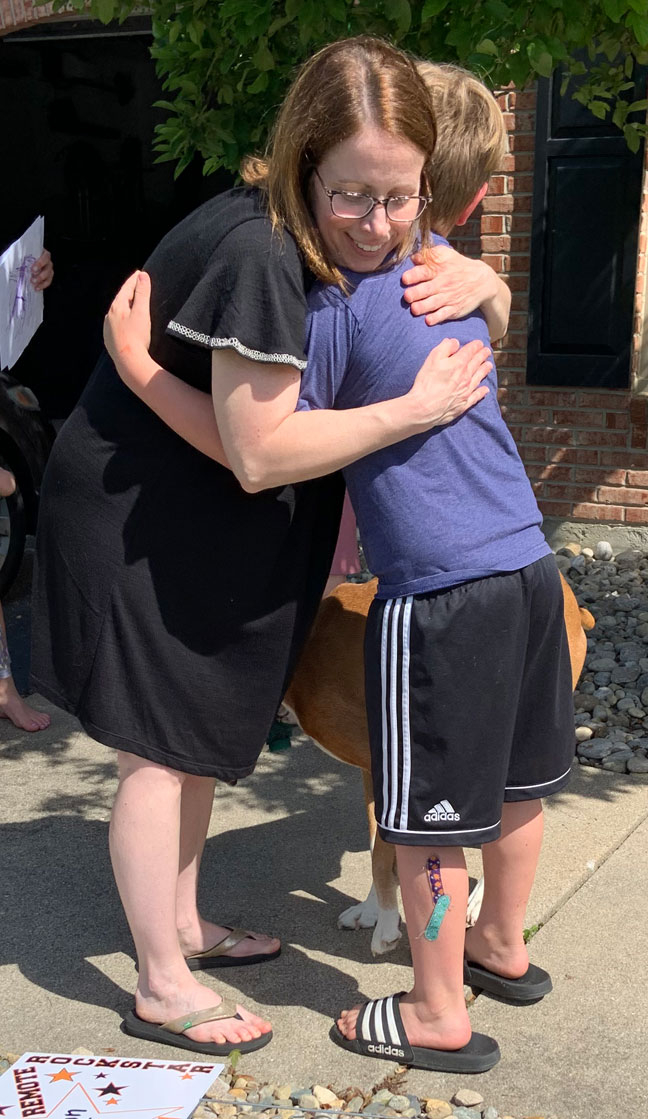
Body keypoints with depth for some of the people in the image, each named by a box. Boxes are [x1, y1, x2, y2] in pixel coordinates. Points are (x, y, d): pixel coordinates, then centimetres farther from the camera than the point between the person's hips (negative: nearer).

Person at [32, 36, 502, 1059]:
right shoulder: (260, 253, -31)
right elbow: (260, 453, -30)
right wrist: (417, 409, -27)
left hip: (202, 522, 9)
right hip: (136, 522, -9)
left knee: (197, 734, 19)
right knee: (160, 753, 1)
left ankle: (183, 928, 38)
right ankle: (162, 990, 17)